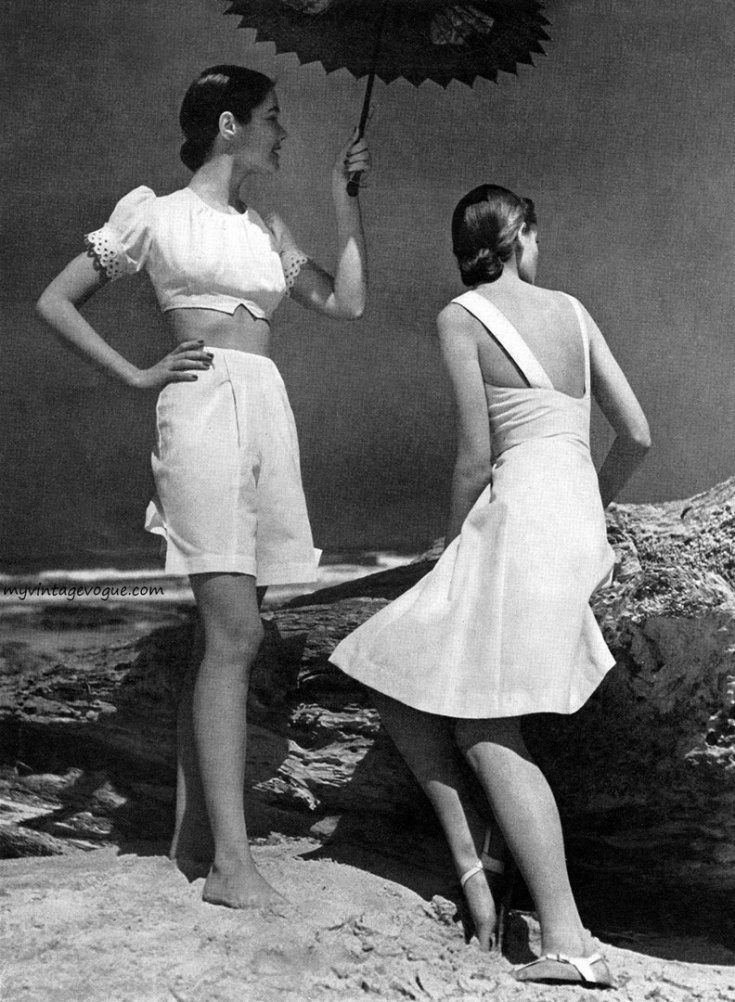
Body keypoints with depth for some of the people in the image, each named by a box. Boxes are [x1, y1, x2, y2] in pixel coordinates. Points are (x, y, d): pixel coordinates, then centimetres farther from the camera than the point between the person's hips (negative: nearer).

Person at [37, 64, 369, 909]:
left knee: (223, 632, 7)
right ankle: (231, 862, -15)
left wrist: (345, 198, 13)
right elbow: (56, 302, 7)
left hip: (268, 415, 7)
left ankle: (195, 831, 15)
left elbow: (346, 303, 15)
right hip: (203, 407, -6)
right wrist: (138, 376, -1)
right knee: (235, 631, -16)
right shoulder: (155, 214, 5)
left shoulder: (265, 231, 21)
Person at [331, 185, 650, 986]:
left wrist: (452, 543, 7)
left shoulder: (460, 318, -1)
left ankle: (568, 943, -12)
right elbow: (637, 435, 13)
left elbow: (476, 454, -8)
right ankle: (476, 857, 9)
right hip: (579, 526, 7)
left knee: (485, 730, -8)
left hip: (518, 516, -7)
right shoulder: (573, 311, 15)